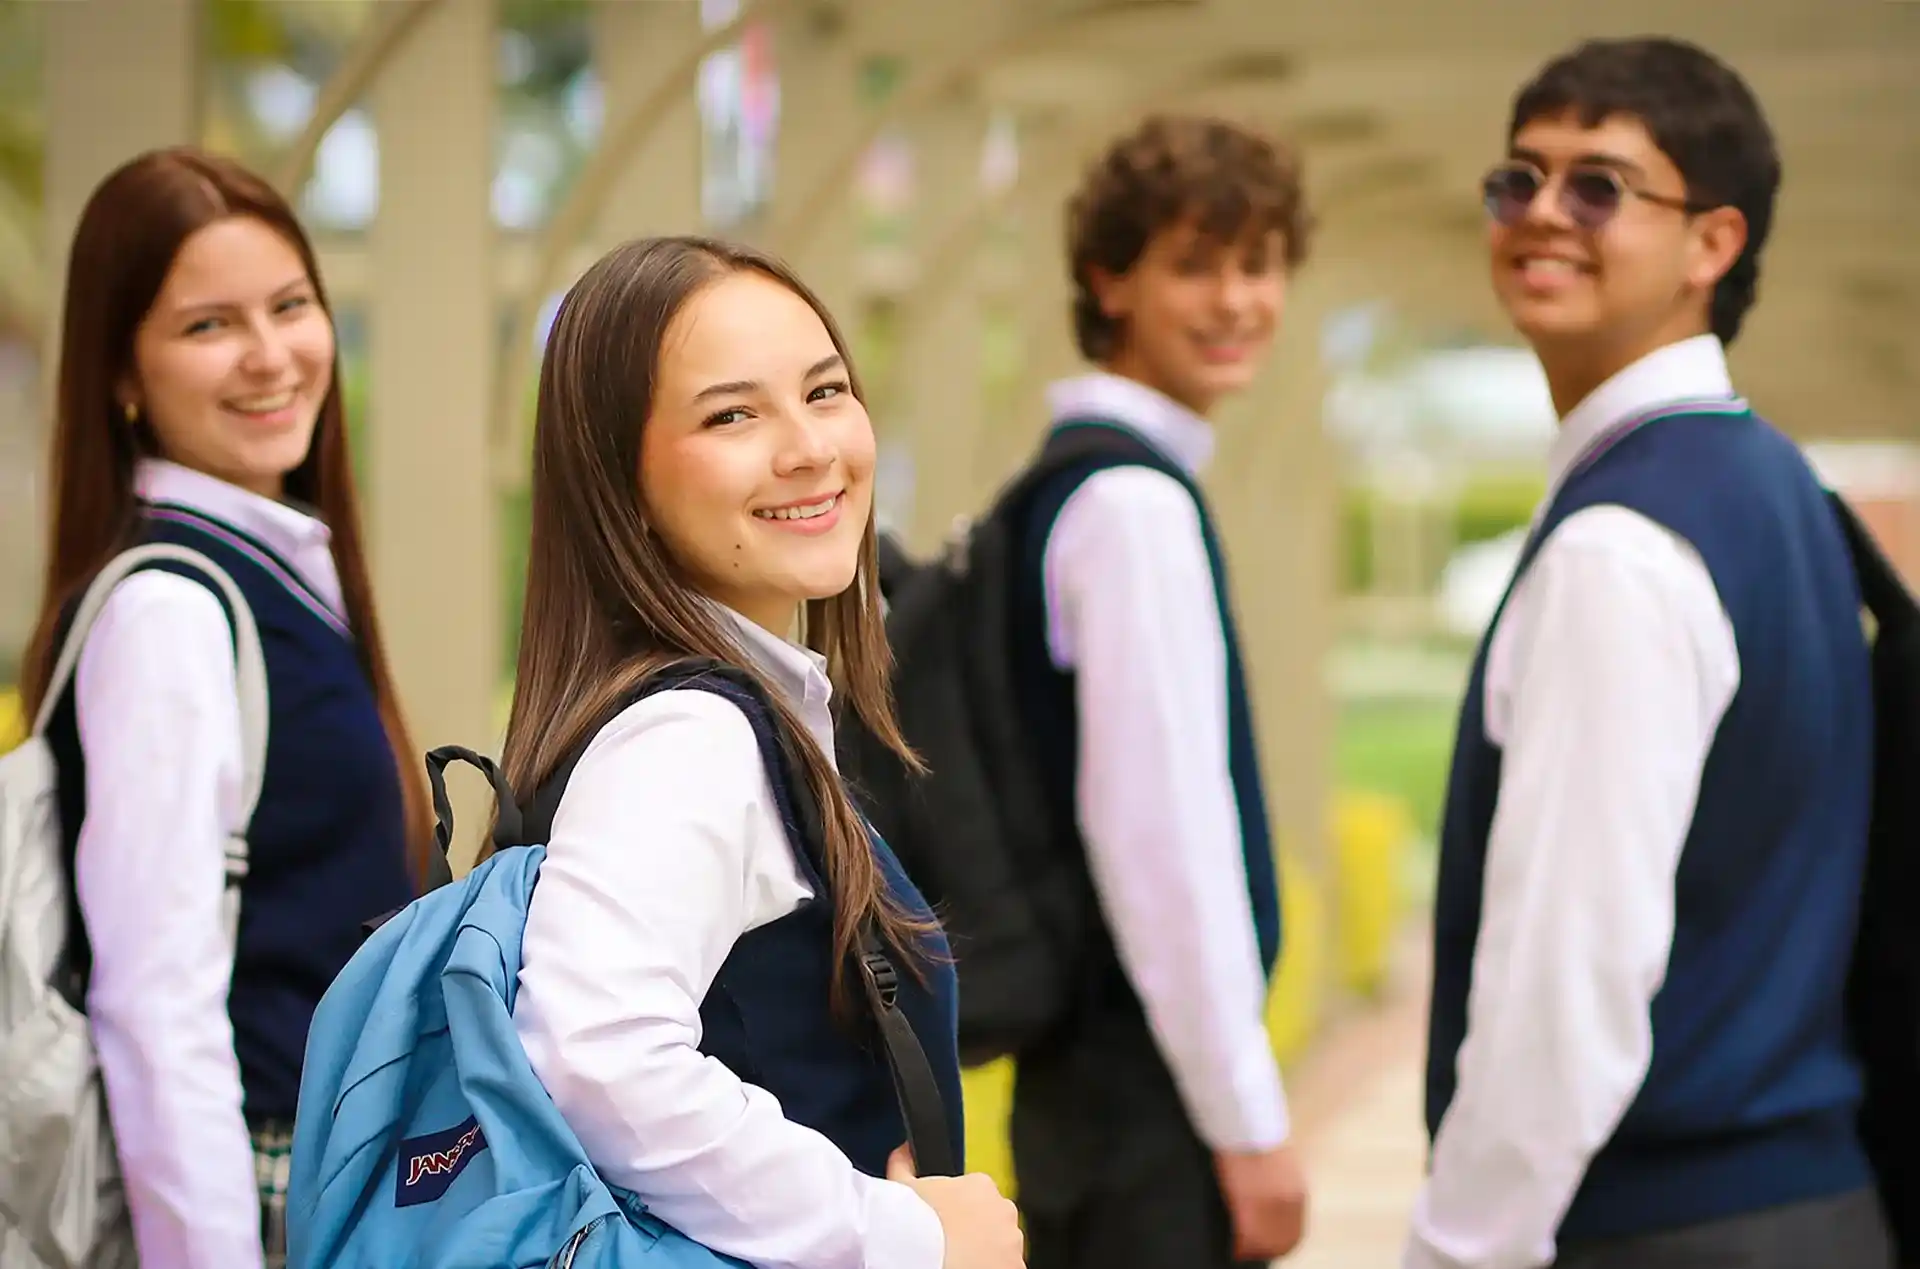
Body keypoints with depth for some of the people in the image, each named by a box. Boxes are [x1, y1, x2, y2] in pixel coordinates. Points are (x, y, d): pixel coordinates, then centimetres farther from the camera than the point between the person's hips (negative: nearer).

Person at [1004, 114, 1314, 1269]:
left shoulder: (1082, 487, 13)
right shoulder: (1135, 504, -15)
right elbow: (1156, 828, -21)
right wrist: (1249, 1123, -17)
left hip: (1096, 1066, 9)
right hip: (1146, 1085, -9)